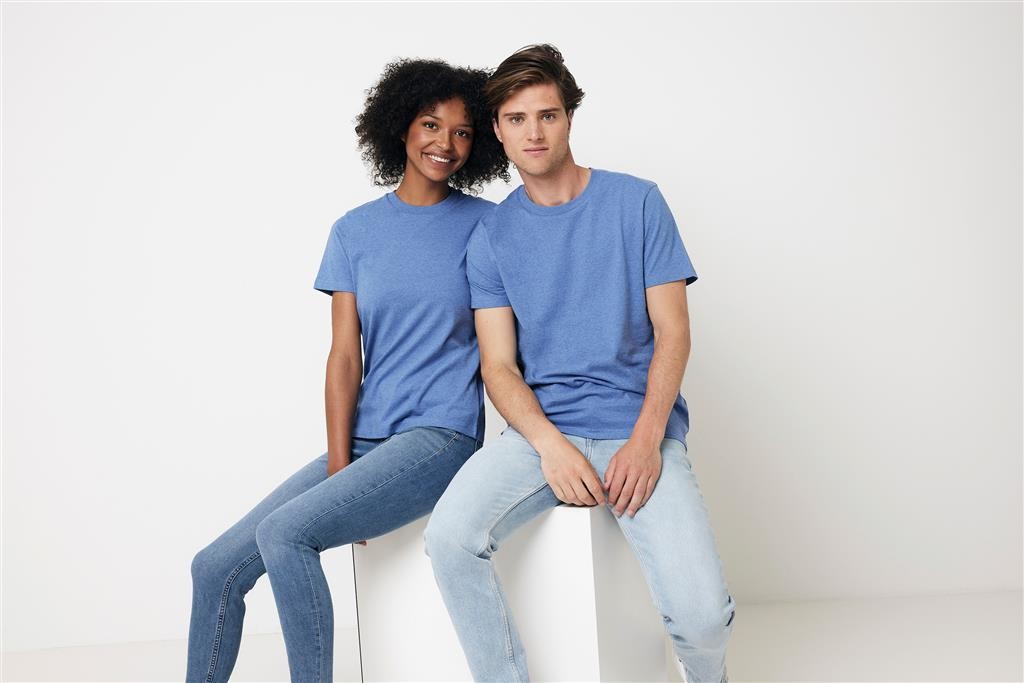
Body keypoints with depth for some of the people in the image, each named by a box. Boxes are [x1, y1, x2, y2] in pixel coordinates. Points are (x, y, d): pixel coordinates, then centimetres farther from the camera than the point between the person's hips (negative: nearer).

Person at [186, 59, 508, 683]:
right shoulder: (355, 232, 8)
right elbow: (345, 356, 3)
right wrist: (339, 466, -5)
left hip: (441, 437, -4)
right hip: (365, 441, 5)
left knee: (284, 531, -25)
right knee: (216, 567, -2)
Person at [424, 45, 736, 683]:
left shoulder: (636, 202, 5)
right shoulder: (492, 235, 9)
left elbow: (673, 331, 1)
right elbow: (499, 365, 4)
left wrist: (645, 440, -13)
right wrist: (551, 444, -15)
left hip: (641, 429, -1)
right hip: (540, 428, 2)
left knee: (703, 615, -20)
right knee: (450, 538, -27)